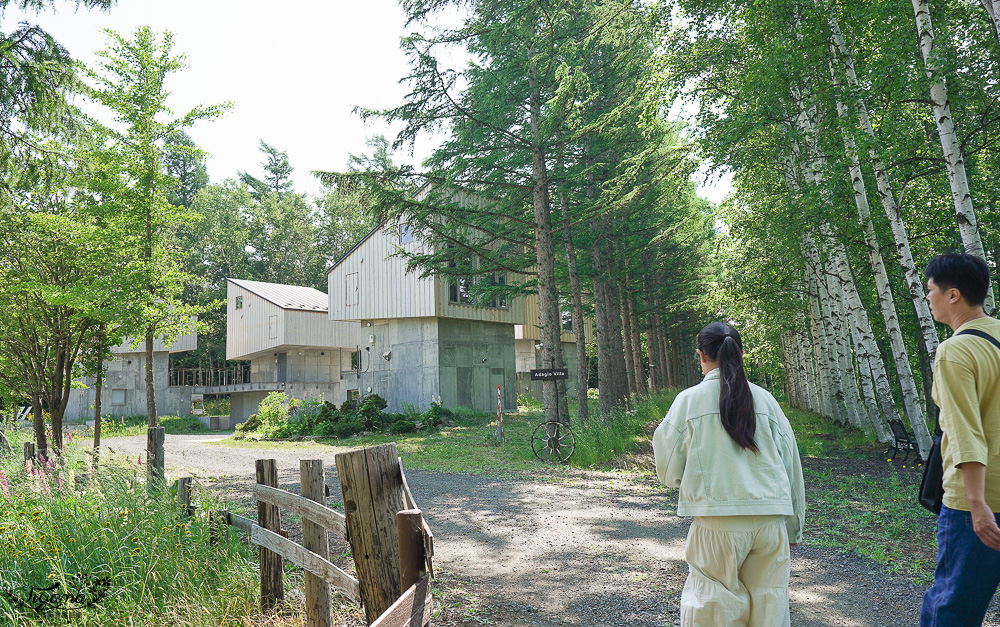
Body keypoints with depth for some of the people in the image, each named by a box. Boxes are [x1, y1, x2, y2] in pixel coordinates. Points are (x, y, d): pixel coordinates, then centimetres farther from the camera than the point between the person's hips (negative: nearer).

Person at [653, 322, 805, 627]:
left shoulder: (689, 400, -3)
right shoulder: (764, 399, 5)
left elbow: (669, 470, -1)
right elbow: (791, 465, 10)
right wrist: (793, 527, 20)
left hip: (718, 523, -3)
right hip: (770, 520, 3)